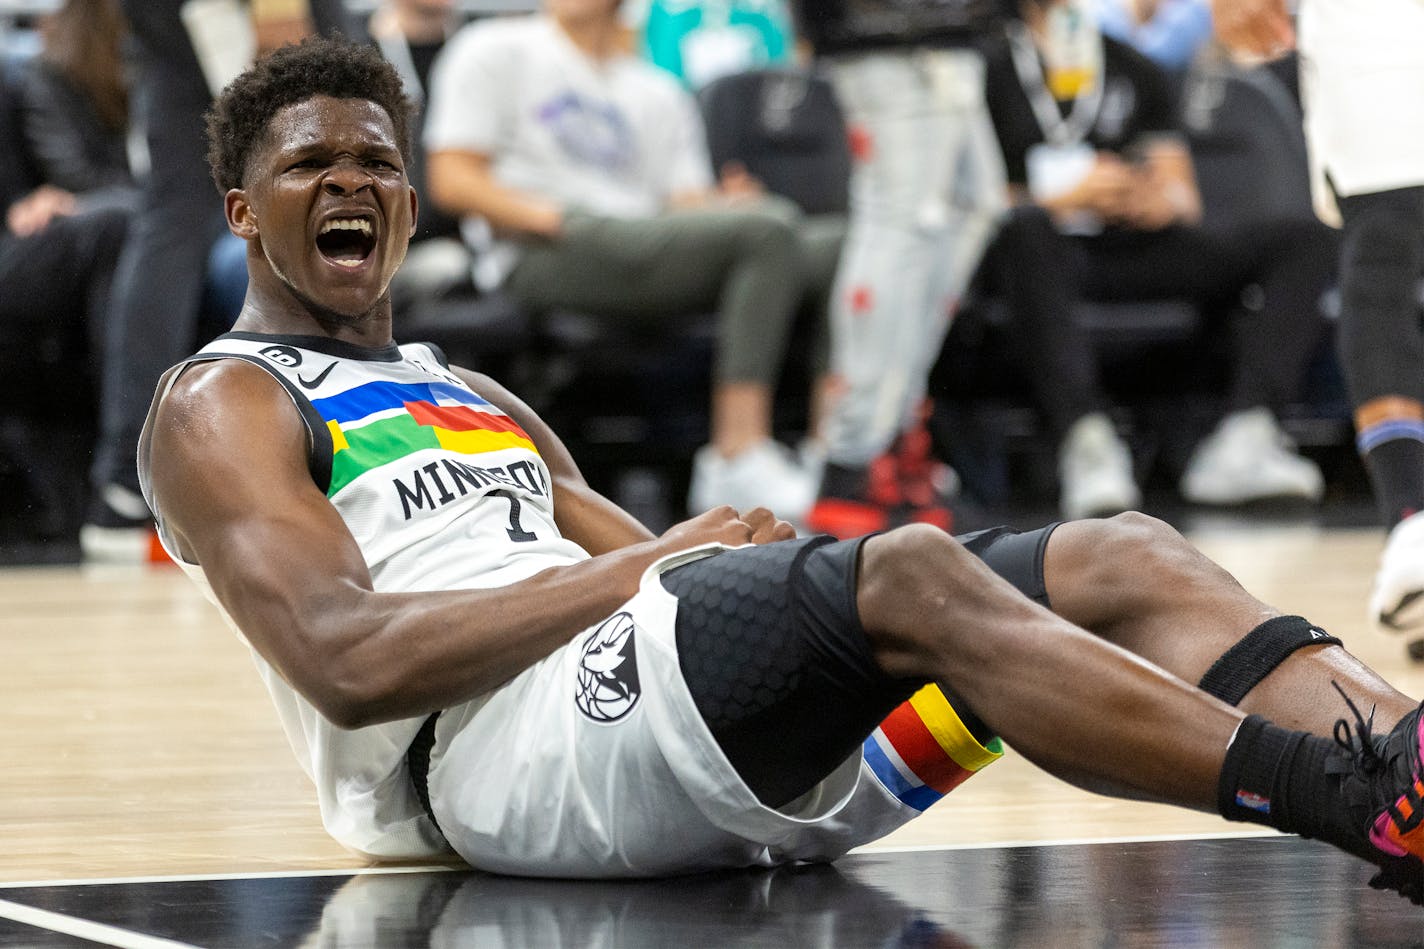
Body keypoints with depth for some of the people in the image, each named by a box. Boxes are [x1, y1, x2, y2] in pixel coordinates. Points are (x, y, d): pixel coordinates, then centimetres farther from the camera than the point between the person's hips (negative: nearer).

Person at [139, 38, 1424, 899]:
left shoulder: (475, 402, 35)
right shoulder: (221, 409, 10)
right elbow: (348, 660, -10)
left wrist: (728, 550, 0)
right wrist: (640, 568, -10)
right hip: (500, 752, -8)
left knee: (1123, 562, -11)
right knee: (911, 578, -33)